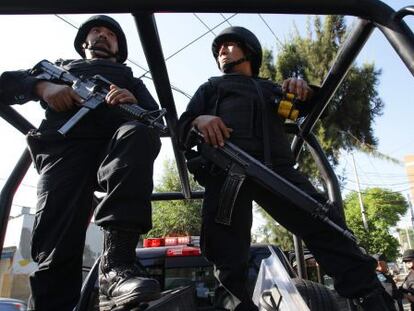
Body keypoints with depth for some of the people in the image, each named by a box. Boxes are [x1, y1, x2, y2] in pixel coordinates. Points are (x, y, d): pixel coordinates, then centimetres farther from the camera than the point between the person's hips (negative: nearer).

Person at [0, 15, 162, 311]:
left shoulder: (130, 79, 37)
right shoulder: (59, 67, 38)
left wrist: (134, 102, -5)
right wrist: (43, 86, 0)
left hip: (116, 145, 0)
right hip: (65, 145, 0)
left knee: (139, 133, -36)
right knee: (55, 246, -22)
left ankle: (116, 265, -43)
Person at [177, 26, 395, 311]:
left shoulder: (271, 88, 36)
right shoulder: (211, 88, 33)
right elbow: (181, 126, 18)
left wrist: (303, 89, 0)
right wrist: (198, 120, -9)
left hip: (275, 167, 1)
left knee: (322, 221, -12)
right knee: (226, 245, -12)